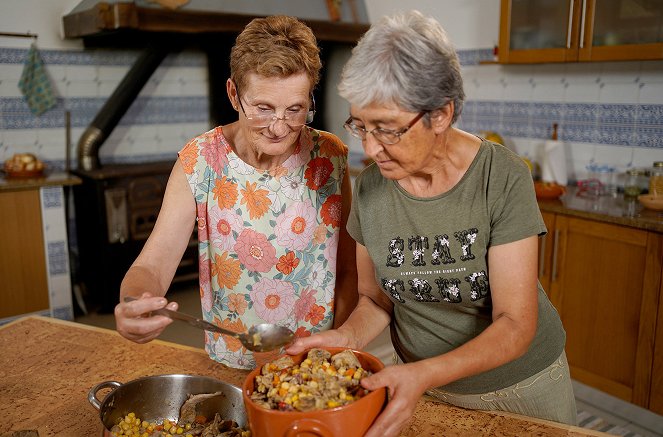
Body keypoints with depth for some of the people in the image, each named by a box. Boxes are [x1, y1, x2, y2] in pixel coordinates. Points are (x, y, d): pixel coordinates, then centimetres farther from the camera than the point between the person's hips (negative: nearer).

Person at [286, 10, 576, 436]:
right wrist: (347, 337, -23)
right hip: (424, 386, 2)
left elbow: (515, 324, -23)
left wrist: (425, 373, -37)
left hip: (522, 382, -2)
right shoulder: (369, 188, -13)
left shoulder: (503, 177, -24)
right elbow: (375, 297, -3)